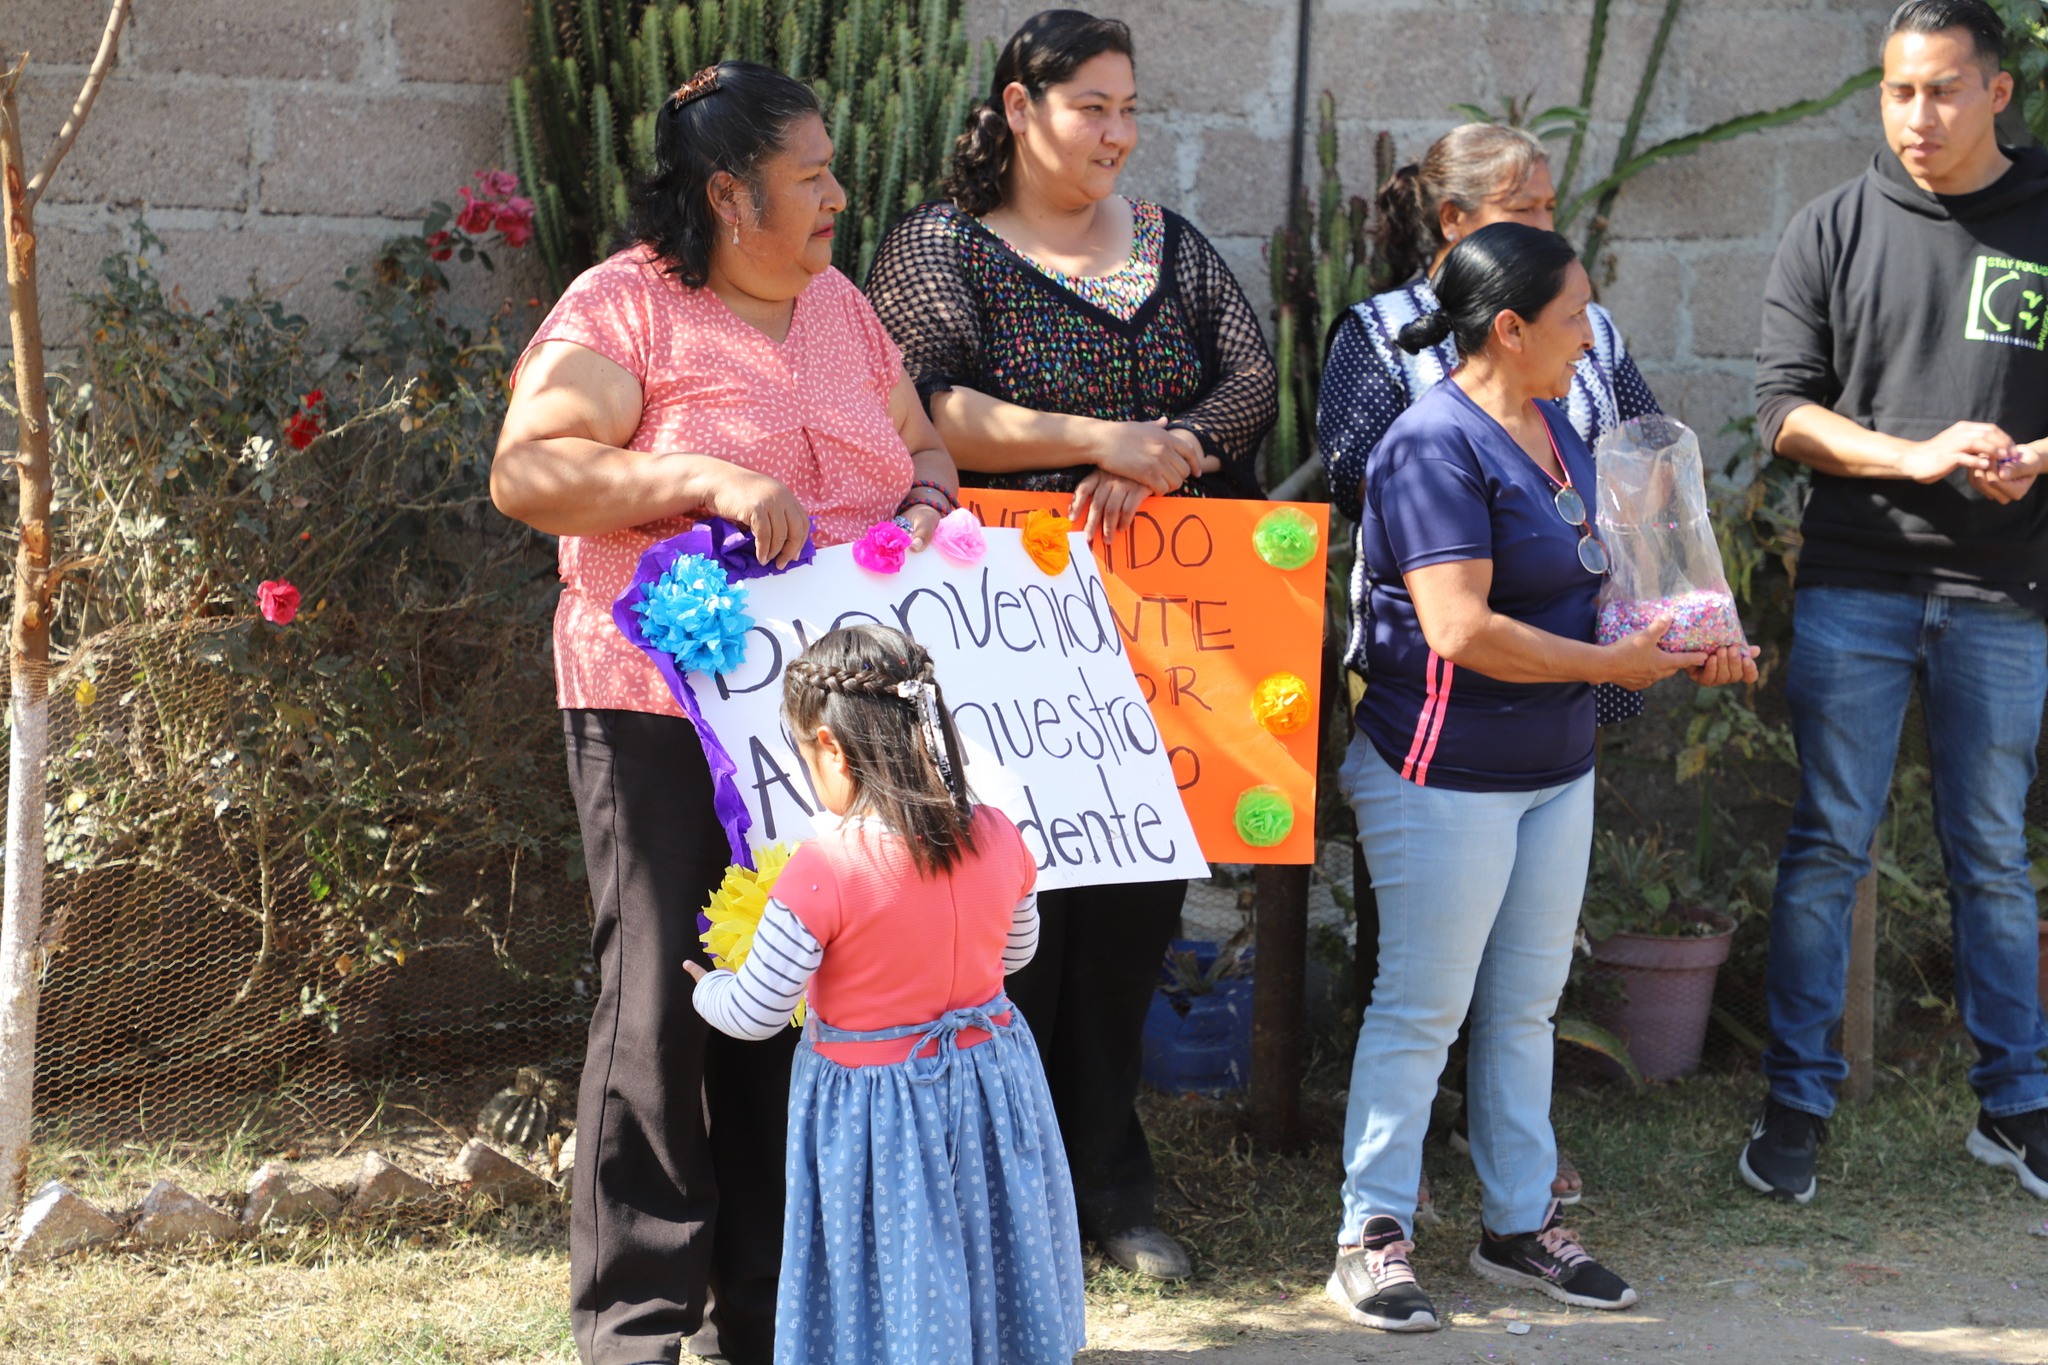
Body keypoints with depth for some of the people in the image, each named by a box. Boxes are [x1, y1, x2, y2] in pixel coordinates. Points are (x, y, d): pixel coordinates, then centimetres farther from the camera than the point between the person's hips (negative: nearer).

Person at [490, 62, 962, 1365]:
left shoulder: (840, 306, 15)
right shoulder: (624, 306, -6)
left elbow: (921, 448, 23)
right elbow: (526, 471, -16)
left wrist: (929, 503, -1)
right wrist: (711, 481, -25)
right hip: (668, 711, -6)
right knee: (664, 1003, -6)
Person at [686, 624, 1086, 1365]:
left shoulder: (822, 872, -25)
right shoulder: (999, 838, -10)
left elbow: (756, 1012, -15)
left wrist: (706, 988, 7)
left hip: (870, 1102, -5)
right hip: (990, 1083, 5)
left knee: (890, 1299, 10)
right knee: (988, 1275, 21)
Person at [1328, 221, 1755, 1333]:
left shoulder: (1557, 432, 11)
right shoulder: (1436, 445, -19)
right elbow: (1461, 629, -26)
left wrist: (1679, 647, 5)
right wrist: (1612, 664, -18)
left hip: (1555, 771, 9)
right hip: (1447, 773, -9)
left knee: (1526, 1003, 14)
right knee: (1422, 1007, -1)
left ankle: (1521, 1225, 24)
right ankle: (1373, 1235, 9)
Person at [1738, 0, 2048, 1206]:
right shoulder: (1834, 233, 3)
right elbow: (1786, 408, 0)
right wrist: (1915, 455, -15)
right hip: (1856, 586, 0)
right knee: (1829, 846, 3)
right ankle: (1798, 1102, 12)